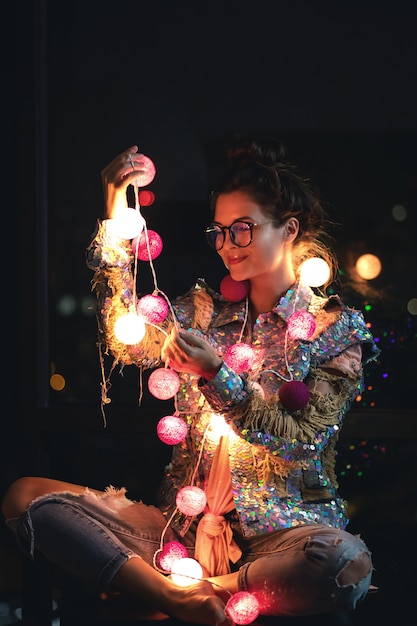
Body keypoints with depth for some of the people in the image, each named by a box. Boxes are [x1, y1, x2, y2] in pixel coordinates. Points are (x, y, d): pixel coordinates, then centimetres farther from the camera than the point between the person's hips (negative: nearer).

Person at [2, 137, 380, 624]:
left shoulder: (336, 328, 3)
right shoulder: (206, 311, 15)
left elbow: (303, 444, -7)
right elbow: (127, 344, -2)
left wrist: (217, 374, -20)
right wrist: (115, 216, -6)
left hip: (282, 533, -3)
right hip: (185, 524, 3)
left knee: (347, 562, -40)